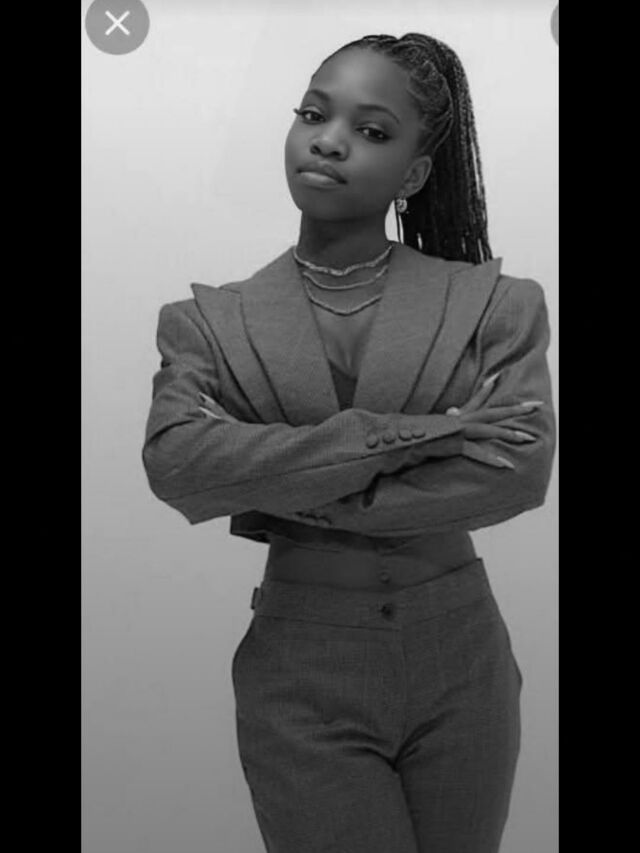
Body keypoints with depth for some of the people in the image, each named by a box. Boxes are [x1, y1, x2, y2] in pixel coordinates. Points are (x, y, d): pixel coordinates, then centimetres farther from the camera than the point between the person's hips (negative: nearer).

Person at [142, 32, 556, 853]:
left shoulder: (493, 302, -1)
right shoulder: (209, 320, 0)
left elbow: (521, 467, -15)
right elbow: (175, 463, -17)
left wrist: (292, 501, -16)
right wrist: (398, 436, -22)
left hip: (462, 665, 1)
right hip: (301, 679, -1)